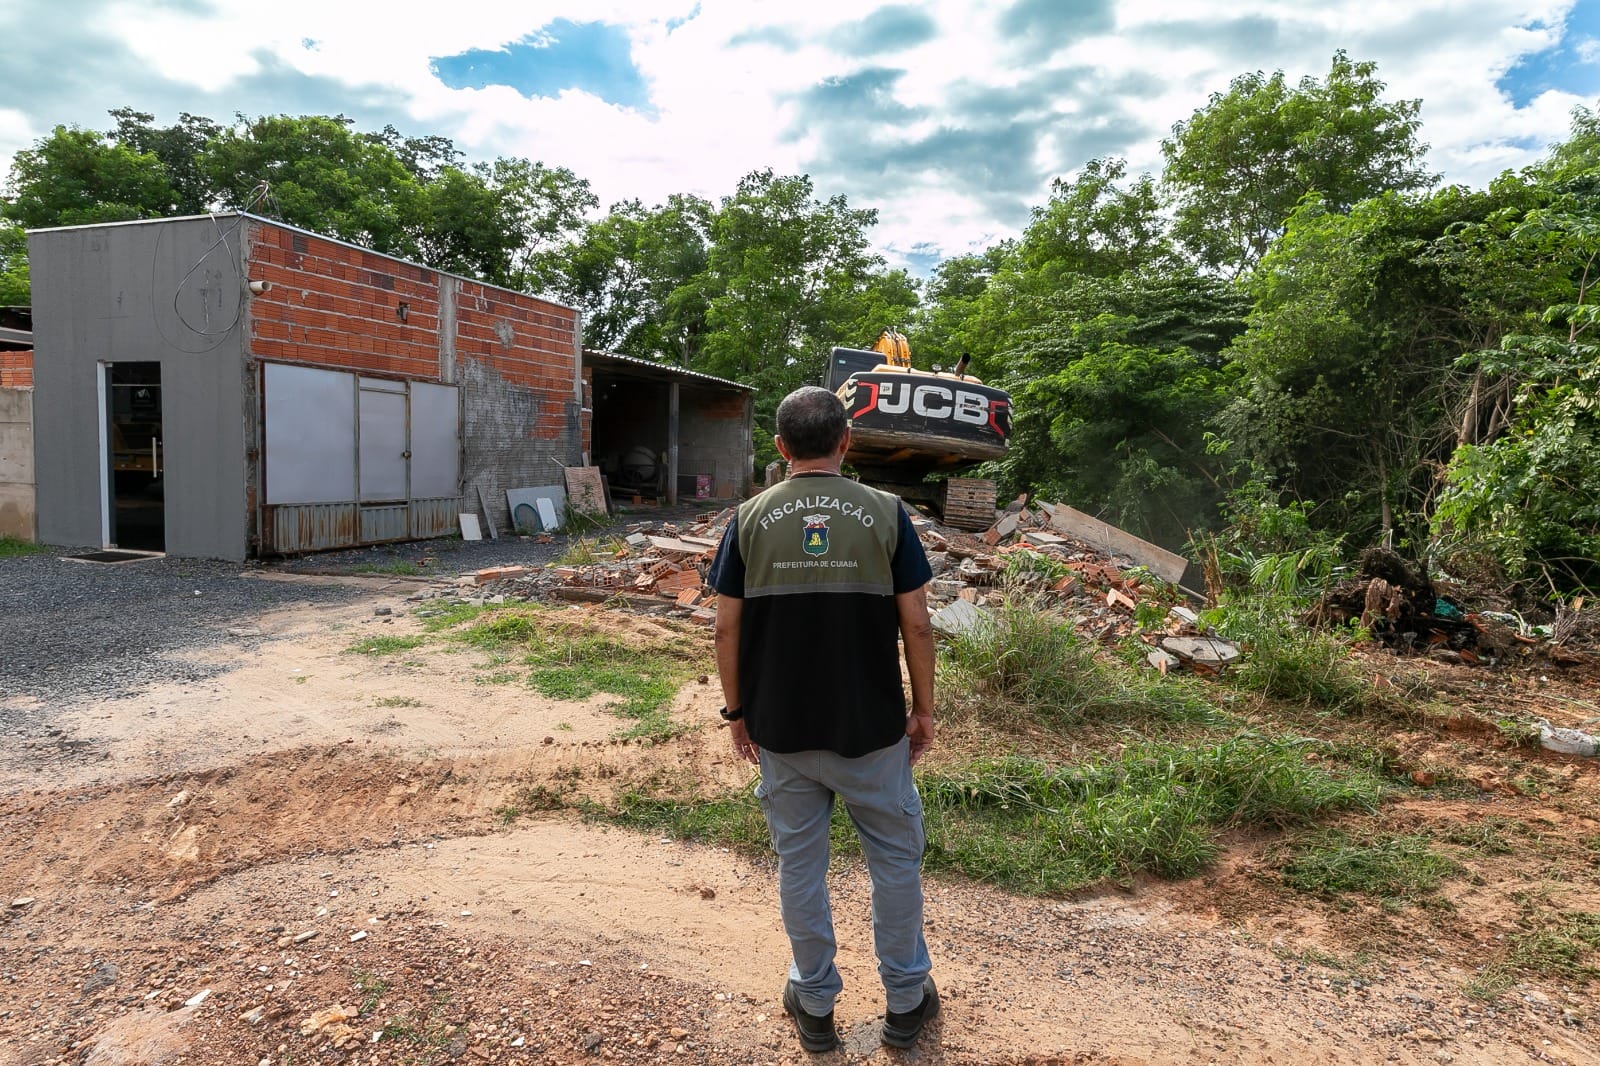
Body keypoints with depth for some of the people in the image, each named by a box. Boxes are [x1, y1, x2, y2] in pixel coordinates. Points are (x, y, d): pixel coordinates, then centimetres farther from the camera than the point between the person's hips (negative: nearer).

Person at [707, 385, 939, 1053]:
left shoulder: (749, 519, -4)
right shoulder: (885, 514, -8)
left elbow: (727, 629, -3)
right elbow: (916, 625, -7)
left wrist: (736, 711, 9)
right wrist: (923, 710, 5)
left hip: (779, 730, 1)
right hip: (871, 729, -1)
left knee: (798, 864, 16)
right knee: (895, 859, 17)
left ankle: (814, 1004, 33)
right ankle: (905, 1001, 32)